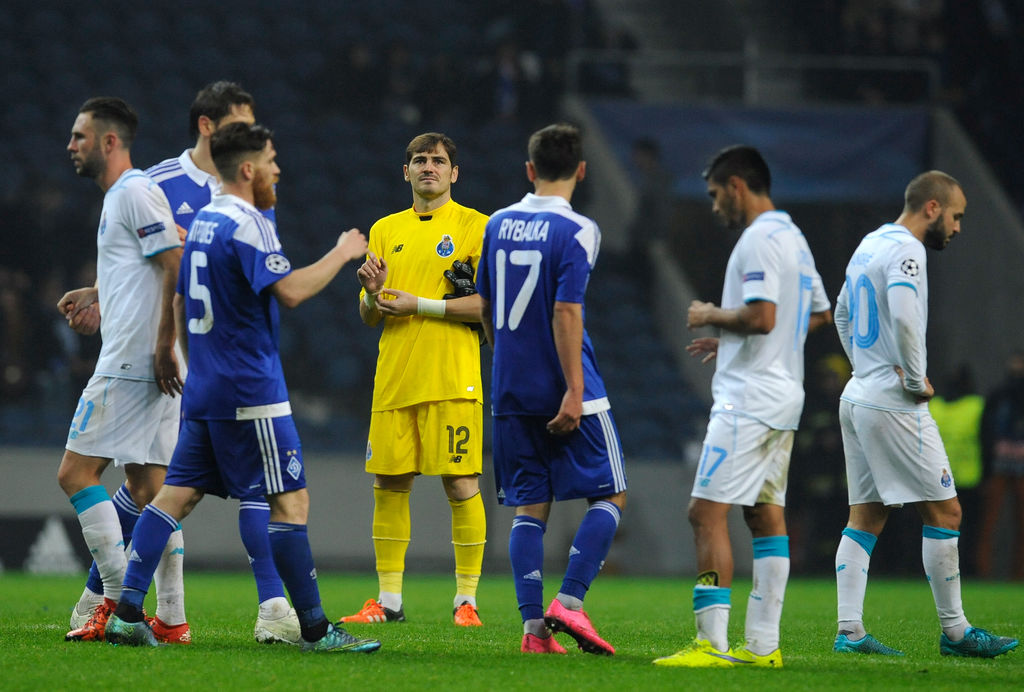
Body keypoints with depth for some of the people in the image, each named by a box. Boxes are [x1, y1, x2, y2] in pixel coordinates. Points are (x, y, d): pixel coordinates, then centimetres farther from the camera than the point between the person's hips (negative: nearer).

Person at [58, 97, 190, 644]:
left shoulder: (136, 193, -10)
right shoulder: (118, 197, 21)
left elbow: (176, 267, -18)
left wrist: (162, 345, -21)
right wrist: (95, 296, 21)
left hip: (132, 360, -10)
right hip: (149, 368, 10)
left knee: (76, 472, -8)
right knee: (147, 485, 7)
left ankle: (116, 597, -11)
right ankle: (171, 618, 4)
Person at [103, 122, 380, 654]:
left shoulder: (201, 222, 15)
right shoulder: (248, 224, -13)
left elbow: (180, 304, 22)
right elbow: (289, 291, -23)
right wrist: (341, 254, -10)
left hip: (204, 390, 9)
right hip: (252, 392, -9)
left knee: (176, 495, 7)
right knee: (290, 501, -5)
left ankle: (127, 613, 0)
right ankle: (315, 630, -4)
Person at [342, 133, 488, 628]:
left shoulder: (474, 226, 1)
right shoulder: (385, 230, 16)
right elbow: (369, 318, 17)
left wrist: (421, 305, -13)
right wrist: (373, 293, -6)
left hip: (452, 378, -5)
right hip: (394, 378, 5)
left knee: (461, 485, -5)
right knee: (389, 485, 3)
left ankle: (467, 600, 1)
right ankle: (388, 601, 10)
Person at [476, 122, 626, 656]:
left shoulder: (498, 225, 8)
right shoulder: (577, 231, -10)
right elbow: (565, 313, -17)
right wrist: (574, 391, -18)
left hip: (511, 391, 6)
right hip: (564, 390, -5)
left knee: (529, 507, 8)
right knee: (610, 496, 5)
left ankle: (533, 627, 0)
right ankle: (568, 602, -10)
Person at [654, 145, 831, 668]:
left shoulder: (760, 239, -14)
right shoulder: (794, 238, 17)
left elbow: (761, 316, -25)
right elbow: (820, 315, 26)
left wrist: (711, 317, -7)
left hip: (747, 402, -10)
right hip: (783, 397, 10)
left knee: (707, 513, -11)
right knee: (765, 515, 11)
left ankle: (712, 643, -17)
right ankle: (763, 644, 10)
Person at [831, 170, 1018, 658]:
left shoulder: (868, 246, 16)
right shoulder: (905, 250, -14)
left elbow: (842, 313, 29)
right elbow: (903, 317, -29)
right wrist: (916, 379, -17)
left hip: (858, 396, 10)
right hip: (894, 405, -10)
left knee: (866, 519, 9)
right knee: (943, 511, -3)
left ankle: (849, 631, 3)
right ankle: (954, 631, 0)